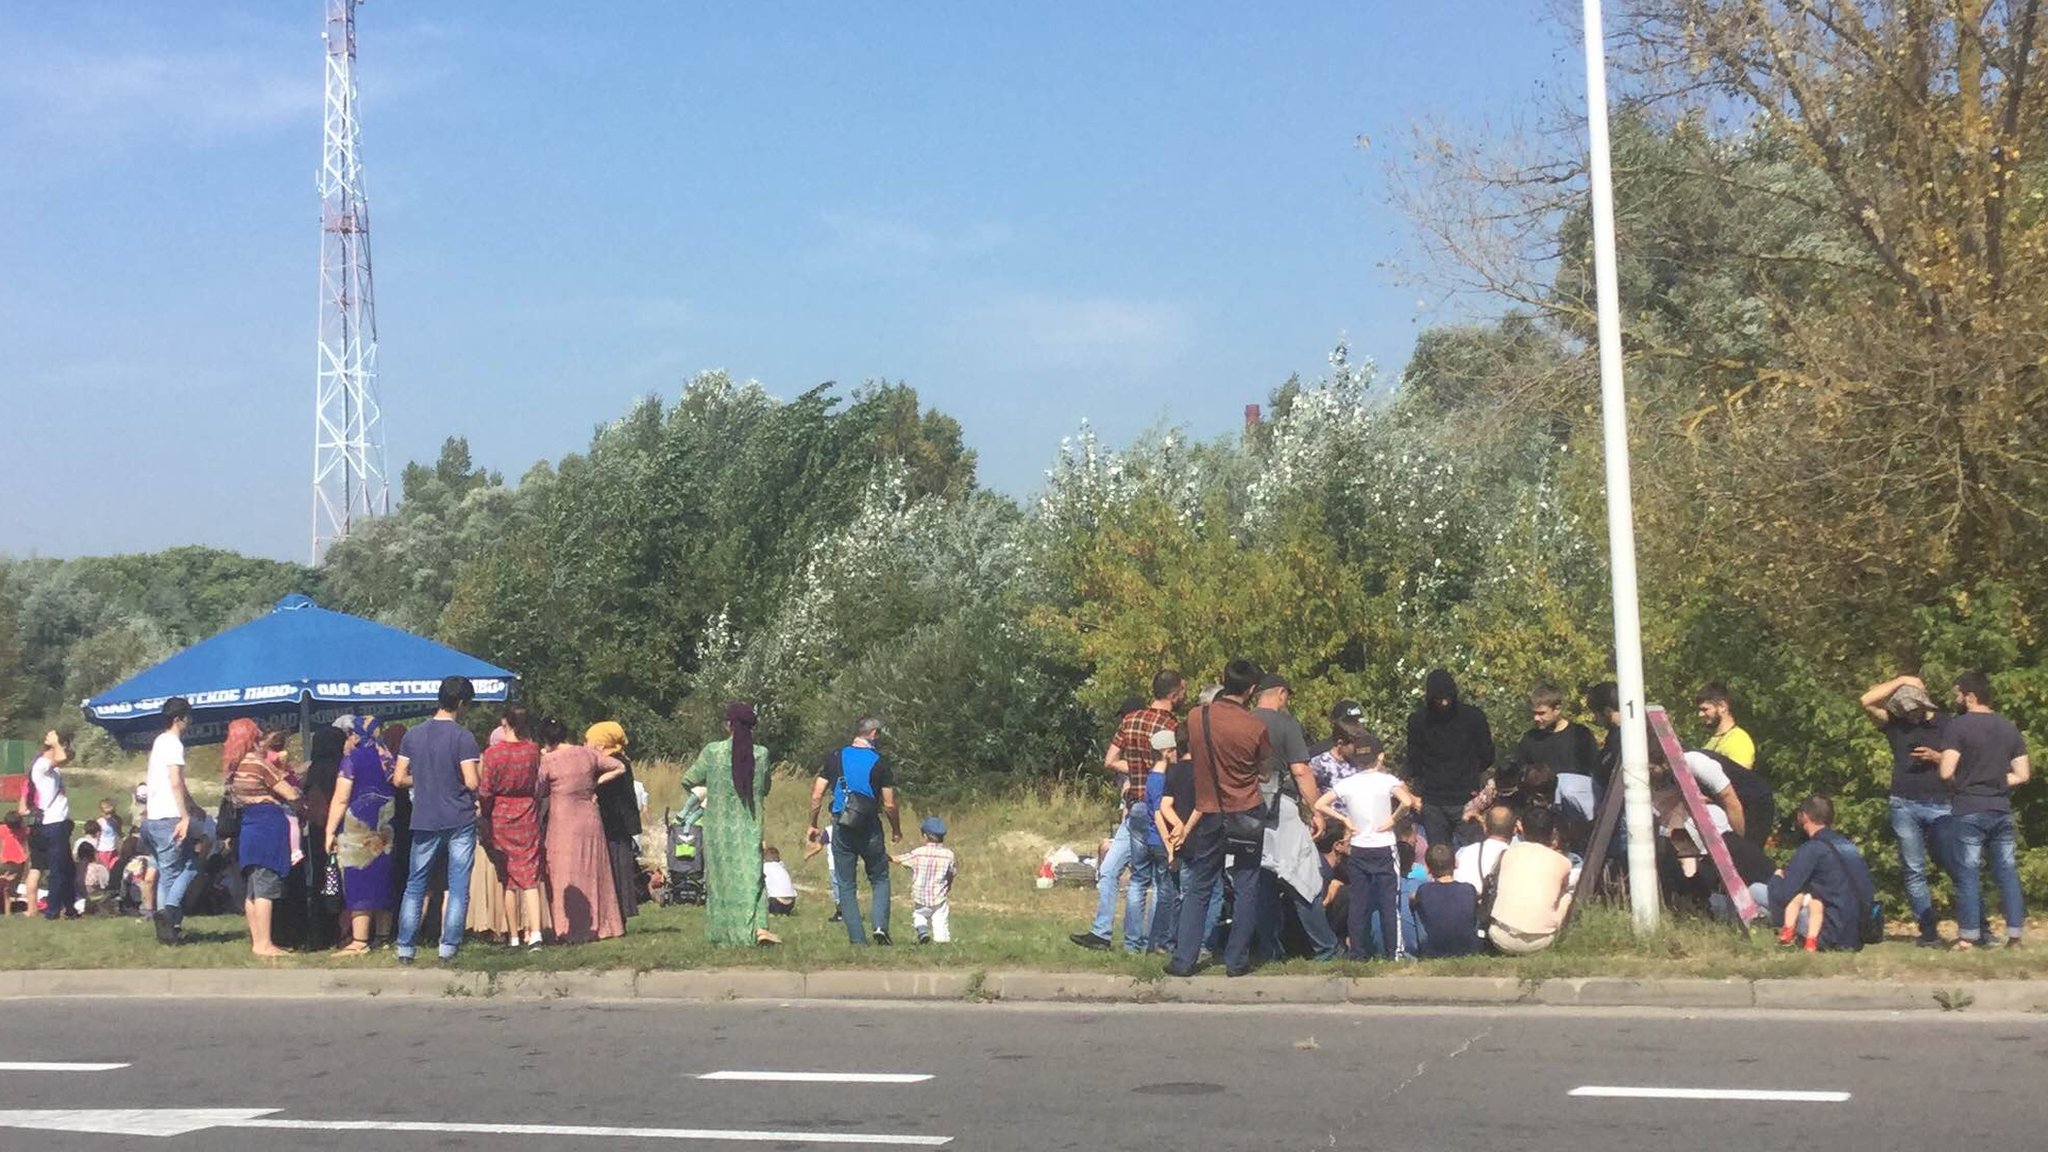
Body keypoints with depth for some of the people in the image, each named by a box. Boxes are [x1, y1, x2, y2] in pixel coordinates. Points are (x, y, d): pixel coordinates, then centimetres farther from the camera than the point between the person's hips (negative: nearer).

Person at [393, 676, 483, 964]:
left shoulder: (413, 735, 4)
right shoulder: (462, 737, -10)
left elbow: (399, 779, 5)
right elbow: (472, 782, -16)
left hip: (425, 821, 4)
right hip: (460, 821, -4)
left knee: (415, 886, 11)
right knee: (458, 887, 4)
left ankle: (405, 948, 10)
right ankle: (449, 947, 2)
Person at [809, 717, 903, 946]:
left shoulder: (836, 758, 1)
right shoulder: (879, 763, -4)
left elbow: (817, 795, -1)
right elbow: (889, 805, -2)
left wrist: (813, 825, 11)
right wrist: (896, 830, 13)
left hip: (841, 830, 1)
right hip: (870, 829, -1)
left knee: (846, 885, 8)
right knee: (880, 880, 15)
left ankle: (857, 940, 4)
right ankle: (881, 926, -4)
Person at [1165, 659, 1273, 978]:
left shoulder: (1195, 717, -6)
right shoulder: (1255, 726, -14)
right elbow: (1266, 770, 1)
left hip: (1210, 815, 2)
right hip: (1247, 815, -2)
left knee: (1198, 888, 10)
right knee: (1246, 887, 8)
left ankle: (1183, 960, 8)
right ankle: (1236, 960, 10)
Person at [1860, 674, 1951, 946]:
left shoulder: (1946, 725, 6)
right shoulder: (1894, 723, 7)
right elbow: (1866, 701, -7)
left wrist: (1937, 757, -9)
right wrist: (1900, 681, -5)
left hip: (1940, 806, -1)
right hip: (1904, 806, 1)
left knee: (1957, 866, -5)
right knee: (1914, 872, 1)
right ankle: (1928, 933, 5)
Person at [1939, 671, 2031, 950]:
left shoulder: (1958, 726, -8)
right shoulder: (2009, 728, 10)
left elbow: (1947, 772, -14)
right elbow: (2022, 774, 8)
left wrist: (1962, 783, 6)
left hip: (1969, 810, -5)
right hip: (2002, 810, 5)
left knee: (1968, 874, -1)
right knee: (2008, 872, 8)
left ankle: (1968, 937, -1)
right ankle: (2015, 936, 8)